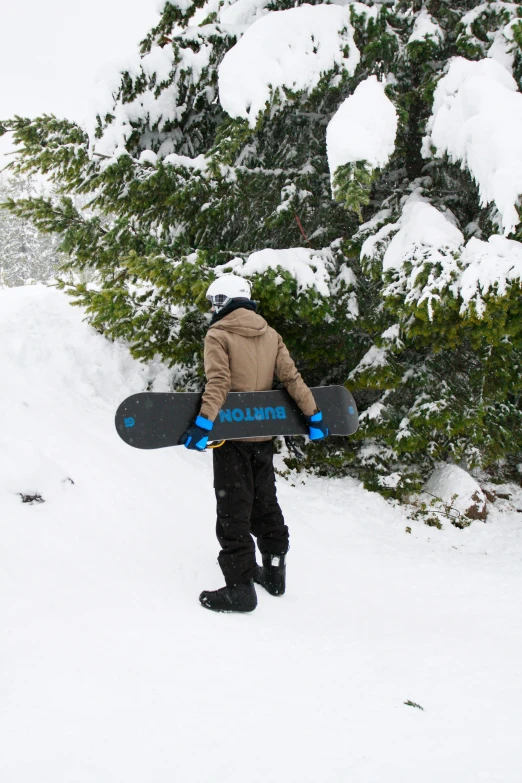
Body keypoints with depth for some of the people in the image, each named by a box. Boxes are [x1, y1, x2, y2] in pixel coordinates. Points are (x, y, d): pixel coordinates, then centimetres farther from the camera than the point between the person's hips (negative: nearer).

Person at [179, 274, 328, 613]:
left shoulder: (218, 335, -8)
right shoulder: (271, 334, 8)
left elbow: (218, 382, -22)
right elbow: (291, 377, 3)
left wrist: (204, 423, -28)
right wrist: (314, 415, 4)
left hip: (232, 435, -6)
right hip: (264, 434, 6)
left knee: (234, 510, -1)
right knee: (265, 502, 19)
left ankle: (240, 586, -1)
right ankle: (274, 569, 28)